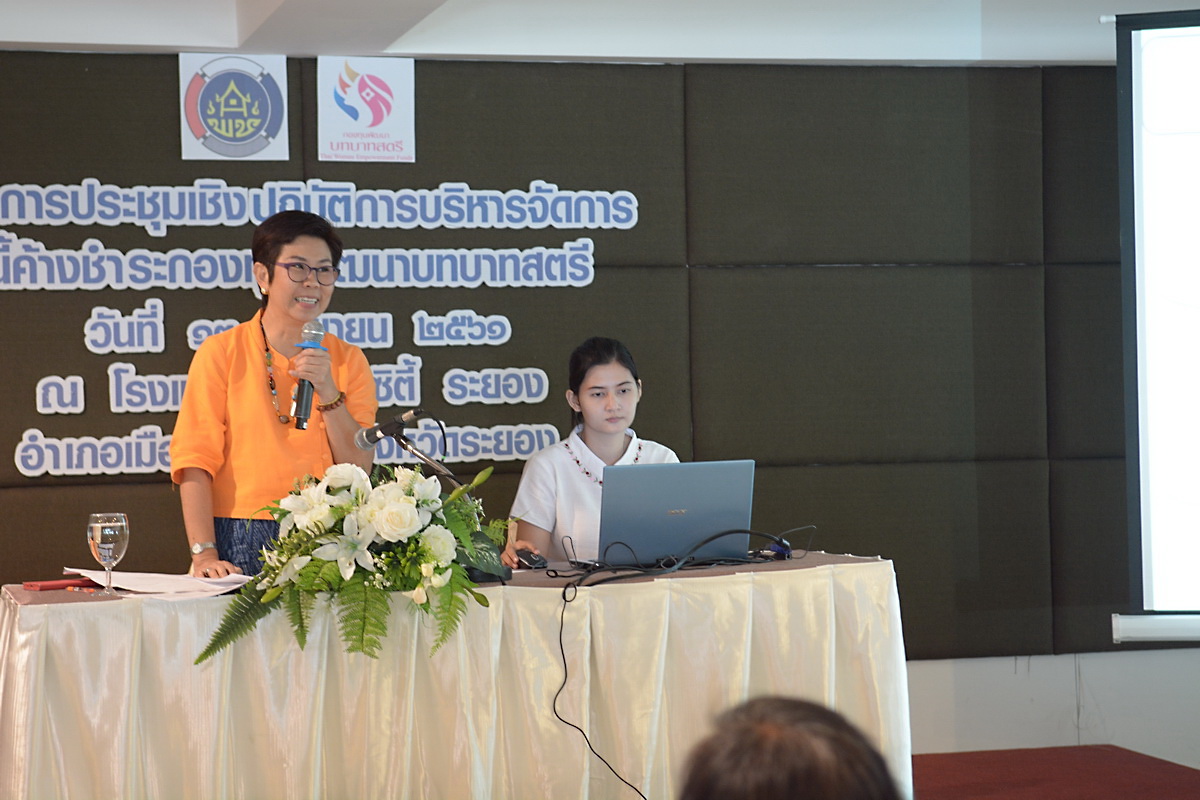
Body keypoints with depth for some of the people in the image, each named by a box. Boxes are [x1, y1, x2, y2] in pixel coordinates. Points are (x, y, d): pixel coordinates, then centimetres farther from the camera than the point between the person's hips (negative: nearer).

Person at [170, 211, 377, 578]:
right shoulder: (221, 353, 2)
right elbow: (195, 458, -4)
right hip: (242, 546, -2)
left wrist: (328, 393, -7)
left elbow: (359, 469, 6)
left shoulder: (348, 360, 12)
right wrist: (204, 554, -14)